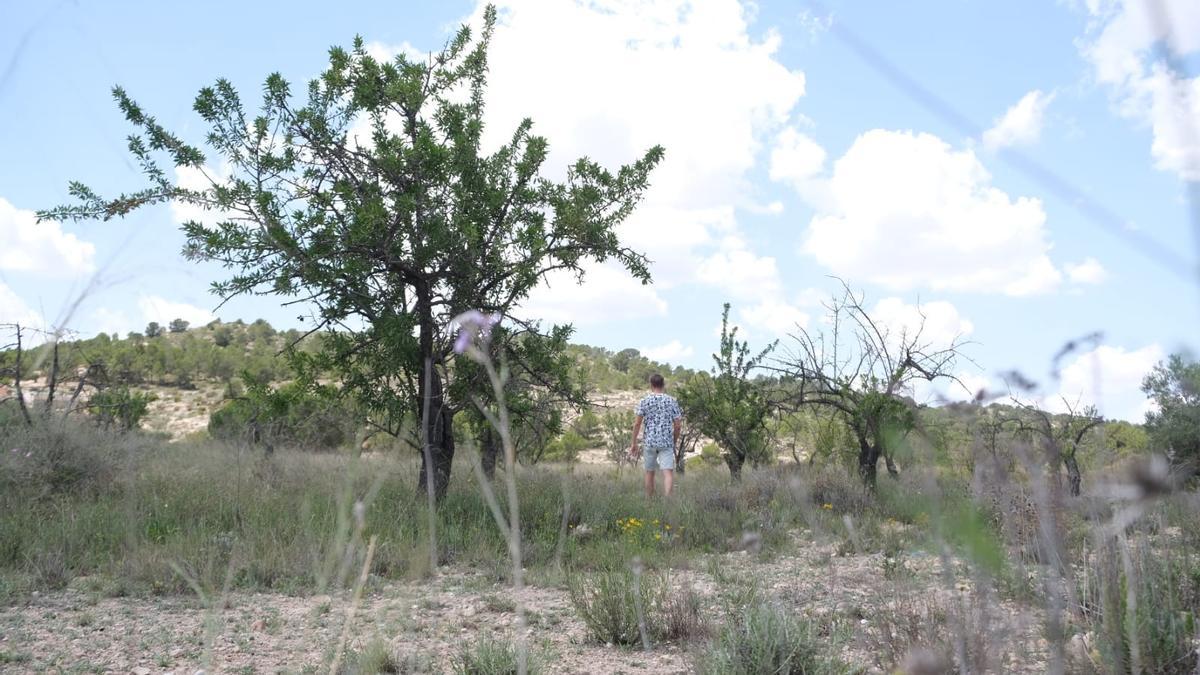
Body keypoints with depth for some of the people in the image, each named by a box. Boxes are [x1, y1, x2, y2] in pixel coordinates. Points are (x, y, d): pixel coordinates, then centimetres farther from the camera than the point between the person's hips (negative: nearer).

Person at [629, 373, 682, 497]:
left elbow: (637, 423, -3)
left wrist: (634, 443, 4)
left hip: (649, 442, 1)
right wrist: (675, 442, 15)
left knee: (649, 473, 13)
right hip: (667, 442, 0)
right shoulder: (672, 401, 3)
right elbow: (677, 425, 2)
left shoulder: (644, 401, 0)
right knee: (668, 472, -7)